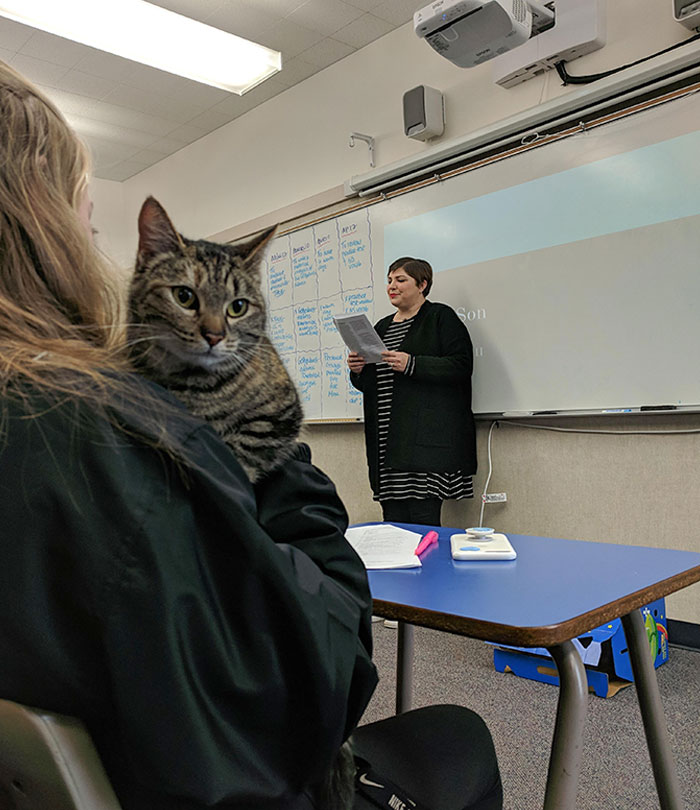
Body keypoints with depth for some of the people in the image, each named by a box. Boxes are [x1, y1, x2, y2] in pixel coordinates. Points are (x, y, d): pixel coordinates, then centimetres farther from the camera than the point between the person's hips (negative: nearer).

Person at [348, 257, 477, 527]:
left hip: (426, 439, -6)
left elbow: (461, 365, -9)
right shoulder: (382, 327, 24)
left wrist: (411, 365, -18)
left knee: (423, 523, -9)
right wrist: (358, 370, 4)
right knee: (393, 522, 4)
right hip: (387, 442, 6)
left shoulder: (440, 317, 4)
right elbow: (370, 384, 26)